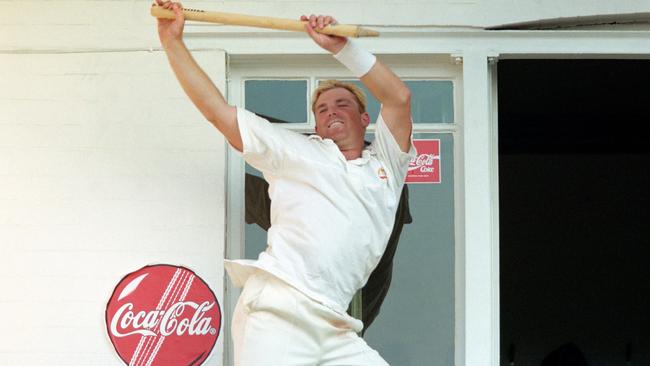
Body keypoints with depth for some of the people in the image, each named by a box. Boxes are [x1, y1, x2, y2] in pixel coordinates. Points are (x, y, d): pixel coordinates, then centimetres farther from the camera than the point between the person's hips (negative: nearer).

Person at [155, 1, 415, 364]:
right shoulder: (298, 152, 19)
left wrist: (341, 47, 3)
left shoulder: (385, 166, 22)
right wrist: (173, 43, 15)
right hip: (275, 312, -3)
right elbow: (218, 110, 16)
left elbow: (399, 98, 8)